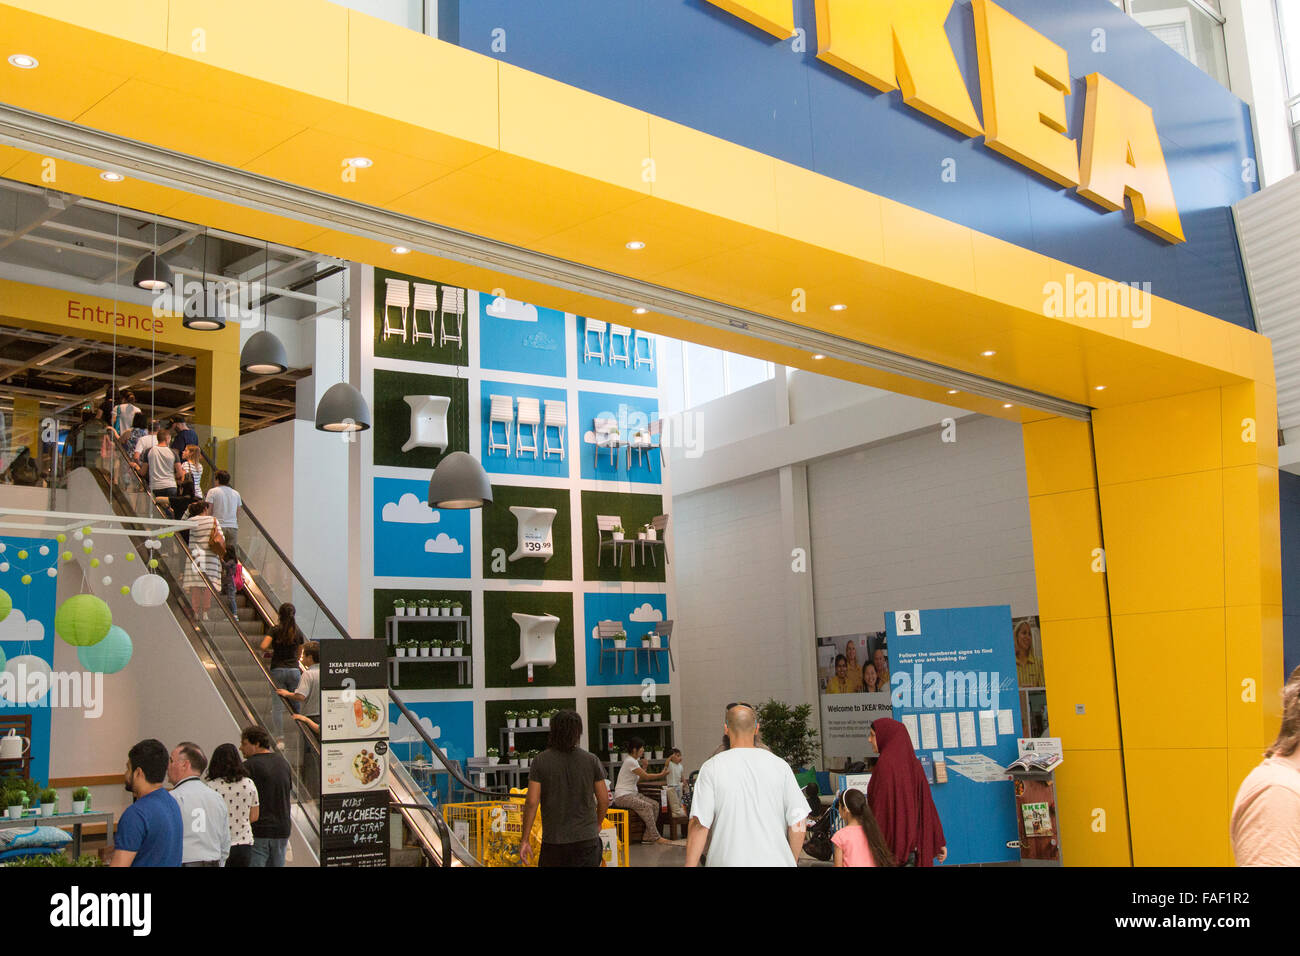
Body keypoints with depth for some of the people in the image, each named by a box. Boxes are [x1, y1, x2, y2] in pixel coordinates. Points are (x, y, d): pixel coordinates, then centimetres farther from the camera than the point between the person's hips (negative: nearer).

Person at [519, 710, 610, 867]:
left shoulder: (540, 761, -4)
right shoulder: (591, 760, -1)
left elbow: (532, 802, -9)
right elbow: (604, 800, 3)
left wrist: (524, 839, -3)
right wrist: (598, 824, 22)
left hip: (554, 840, 0)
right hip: (587, 838, 0)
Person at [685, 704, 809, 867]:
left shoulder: (712, 768, -4)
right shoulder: (779, 765, 2)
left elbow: (699, 824, -8)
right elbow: (798, 820, 2)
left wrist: (690, 865, -2)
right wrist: (792, 861, 15)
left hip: (728, 860, -2)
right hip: (775, 860, 2)